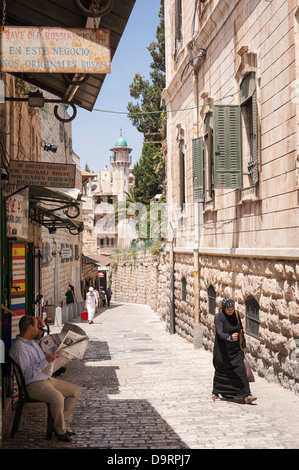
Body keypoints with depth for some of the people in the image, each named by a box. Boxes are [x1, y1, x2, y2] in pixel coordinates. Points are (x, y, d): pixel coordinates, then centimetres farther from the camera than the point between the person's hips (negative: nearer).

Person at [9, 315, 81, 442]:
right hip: (33, 385, -10)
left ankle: (61, 424, 5)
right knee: (57, 397, -35)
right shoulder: (19, 348, -17)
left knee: (75, 391, 1)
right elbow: (27, 374, -24)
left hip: (48, 379, 10)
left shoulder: (33, 342, 15)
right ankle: (60, 430, -13)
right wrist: (46, 361, -24)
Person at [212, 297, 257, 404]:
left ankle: (245, 395, -10)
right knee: (220, 371, 11)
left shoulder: (236, 314, -2)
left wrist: (243, 344, 11)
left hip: (235, 349, 3)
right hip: (223, 350, -3)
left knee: (240, 370, -7)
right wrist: (230, 337, -49)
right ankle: (215, 393, 30)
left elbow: (240, 330, 10)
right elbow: (220, 333, -31)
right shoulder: (218, 317, -18)